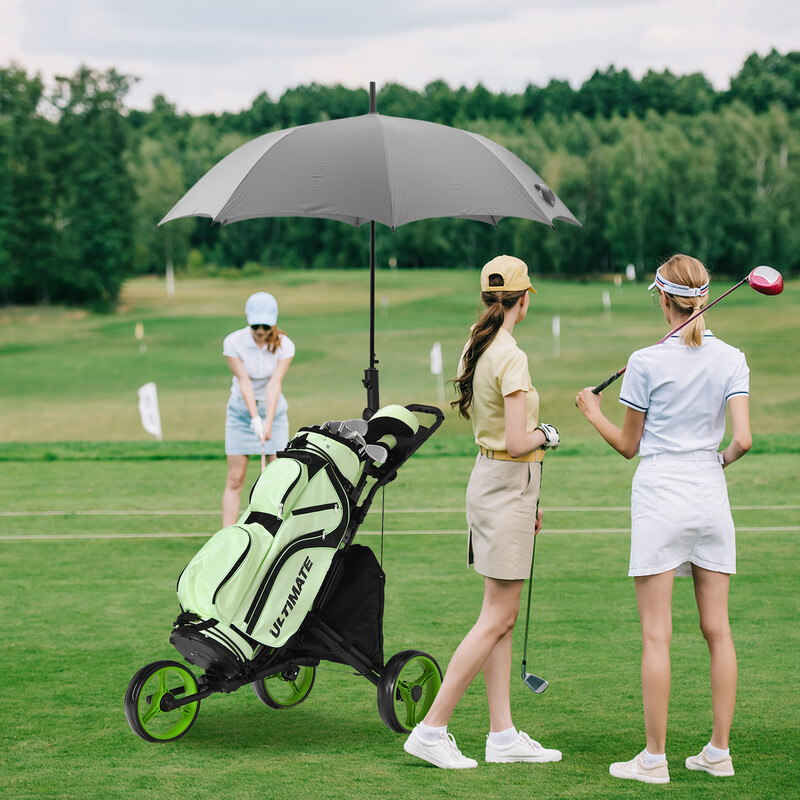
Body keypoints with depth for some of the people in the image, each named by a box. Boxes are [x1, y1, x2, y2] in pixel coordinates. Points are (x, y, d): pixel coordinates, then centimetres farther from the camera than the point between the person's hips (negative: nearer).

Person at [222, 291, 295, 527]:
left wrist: (268, 423, -28)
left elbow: (275, 384, -20)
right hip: (240, 412, -1)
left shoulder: (284, 345, -12)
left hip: (274, 411, 1)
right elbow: (244, 381, -17)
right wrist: (255, 418, -24)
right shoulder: (233, 342, -14)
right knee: (235, 480, -4)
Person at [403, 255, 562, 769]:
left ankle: (503, 734, 14)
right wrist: (548, 435, -3)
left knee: (503, 616, 11)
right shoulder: (511, 357, -18)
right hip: (508, 486, -9)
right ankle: (432, 729, -5)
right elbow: (517, 441, -25)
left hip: (490, 478, 9)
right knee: (498, 618, -5)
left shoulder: (476, 349, 9)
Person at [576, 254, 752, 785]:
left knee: (657, 635, -1)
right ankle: (719, 752, 13)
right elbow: (743, 438, -6)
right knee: (718, 628, 9)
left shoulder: (647, 363, -7)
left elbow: (628, 446, 1)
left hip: (660, 497, -4)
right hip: (711, 496, 4)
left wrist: (593, 412, 17)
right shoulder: (732, 359, 1)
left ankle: (655, 758, 1)